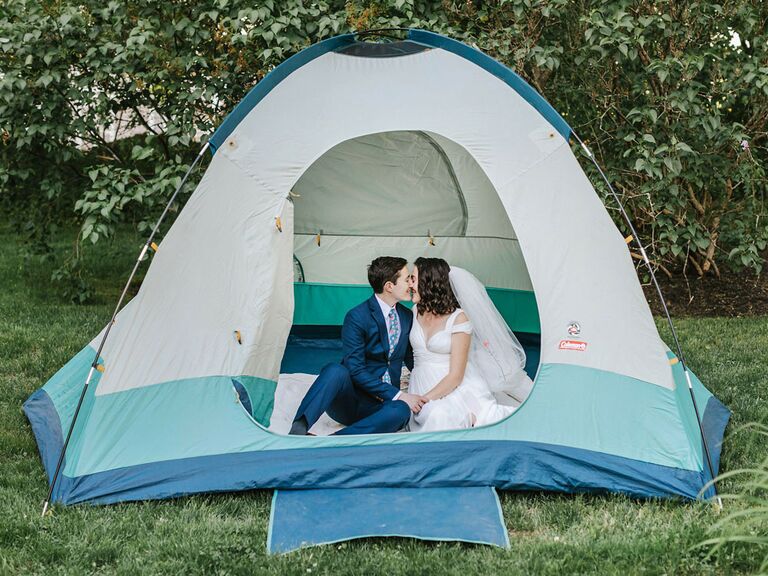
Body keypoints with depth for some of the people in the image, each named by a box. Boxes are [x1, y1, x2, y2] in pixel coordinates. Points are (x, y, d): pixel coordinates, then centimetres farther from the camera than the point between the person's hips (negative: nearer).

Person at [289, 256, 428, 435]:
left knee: (401, 411, -34)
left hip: (380, 405, 4)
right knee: (335, 371, -38)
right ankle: (297, 430, -46)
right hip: (347, 398, -4)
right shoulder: (357, 317, -9)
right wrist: (398, 395, -19)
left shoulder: (407, 317, 12)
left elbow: (411, 360, 26)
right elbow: (356, 370, -16)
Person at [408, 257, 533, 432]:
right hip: (422, 384, 3)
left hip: (457, 387, -3)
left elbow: (455, 376, -12)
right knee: (437, 414, -30)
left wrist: (423, 400, -20)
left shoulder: (458, 318, -9)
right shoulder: (415, 312, 8)